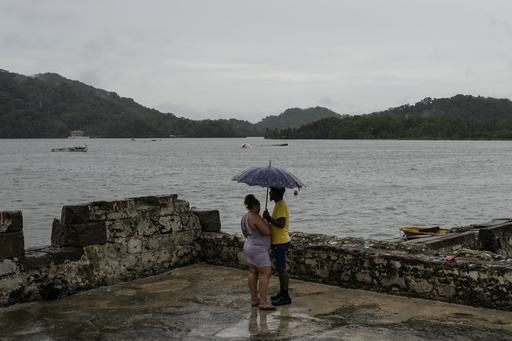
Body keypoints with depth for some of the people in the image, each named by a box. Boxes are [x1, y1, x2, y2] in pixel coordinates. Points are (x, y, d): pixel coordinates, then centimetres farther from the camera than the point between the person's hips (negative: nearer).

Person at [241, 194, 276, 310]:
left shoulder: (244, 218, 7)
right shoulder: (255, 217, -23)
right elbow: (267, 231, -25)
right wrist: (266, 223, -8)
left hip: (249, 246, 10)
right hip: (258, 249, -10)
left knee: (253, 273, 13)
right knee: (266, 274, -6)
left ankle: (254, 299, 18)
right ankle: (263, 302, -6)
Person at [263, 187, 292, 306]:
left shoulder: (280, 206, -19)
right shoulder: (280, 204, 14)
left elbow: (281, 224, -28)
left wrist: (269, 218, -19)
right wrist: (269, 218, 5)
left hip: (280, 242, -11)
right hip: (280, 241, 11)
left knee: (282, 270, -3)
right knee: (280, 269, 18)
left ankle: (285, 297, 4)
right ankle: (282, 293, 27)